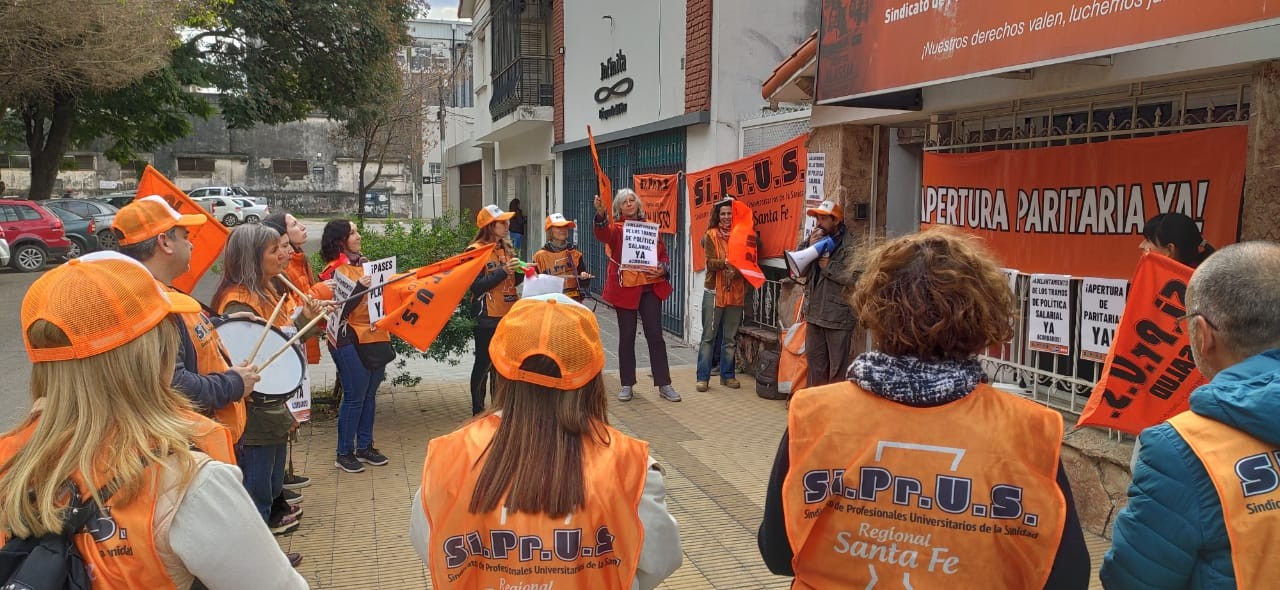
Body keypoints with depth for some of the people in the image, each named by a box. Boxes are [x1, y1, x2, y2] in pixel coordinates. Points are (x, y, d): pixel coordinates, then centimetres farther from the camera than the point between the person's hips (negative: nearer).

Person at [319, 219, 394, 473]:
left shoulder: (365, 263, 13)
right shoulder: (335, 270, -9)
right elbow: (342, 308, -16)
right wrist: (360, 288, -28)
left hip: (375, 337, 7)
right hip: (351, 339, -7)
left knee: (369, 394, 12)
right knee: (355, 396, -3)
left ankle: (365, 446, 24)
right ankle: (344, 453, 8)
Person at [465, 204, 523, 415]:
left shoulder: (506, 248, 12)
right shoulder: (476, 251, -10)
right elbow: (476, 286, -18)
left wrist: (520, 272, -1)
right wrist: (503, 271, -23)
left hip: (507, 315, 7)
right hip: (487, 317, -7)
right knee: (484, 364, 2)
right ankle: (478, 410, 11)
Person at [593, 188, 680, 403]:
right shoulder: (616, 228, 1)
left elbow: (663, 254, 14)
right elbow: (602, 234, -23)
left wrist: (663, 269, -8)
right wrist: (601, 214, -43)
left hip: (650, 287, 2)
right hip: (625, 288, -2)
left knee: (655, 335, 2)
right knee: (627, 337, 5)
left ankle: (664, 385, 7)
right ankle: (627, 384, 16)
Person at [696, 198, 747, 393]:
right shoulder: (711, 235, 0)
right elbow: (710, 262, -10)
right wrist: (725, 263, -28)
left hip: (736, 291, 3)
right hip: (714, 291, -3)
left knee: (730, 338, 10)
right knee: (709, 336, 1)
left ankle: (728, 375, 20)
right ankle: (703, 377, 6)